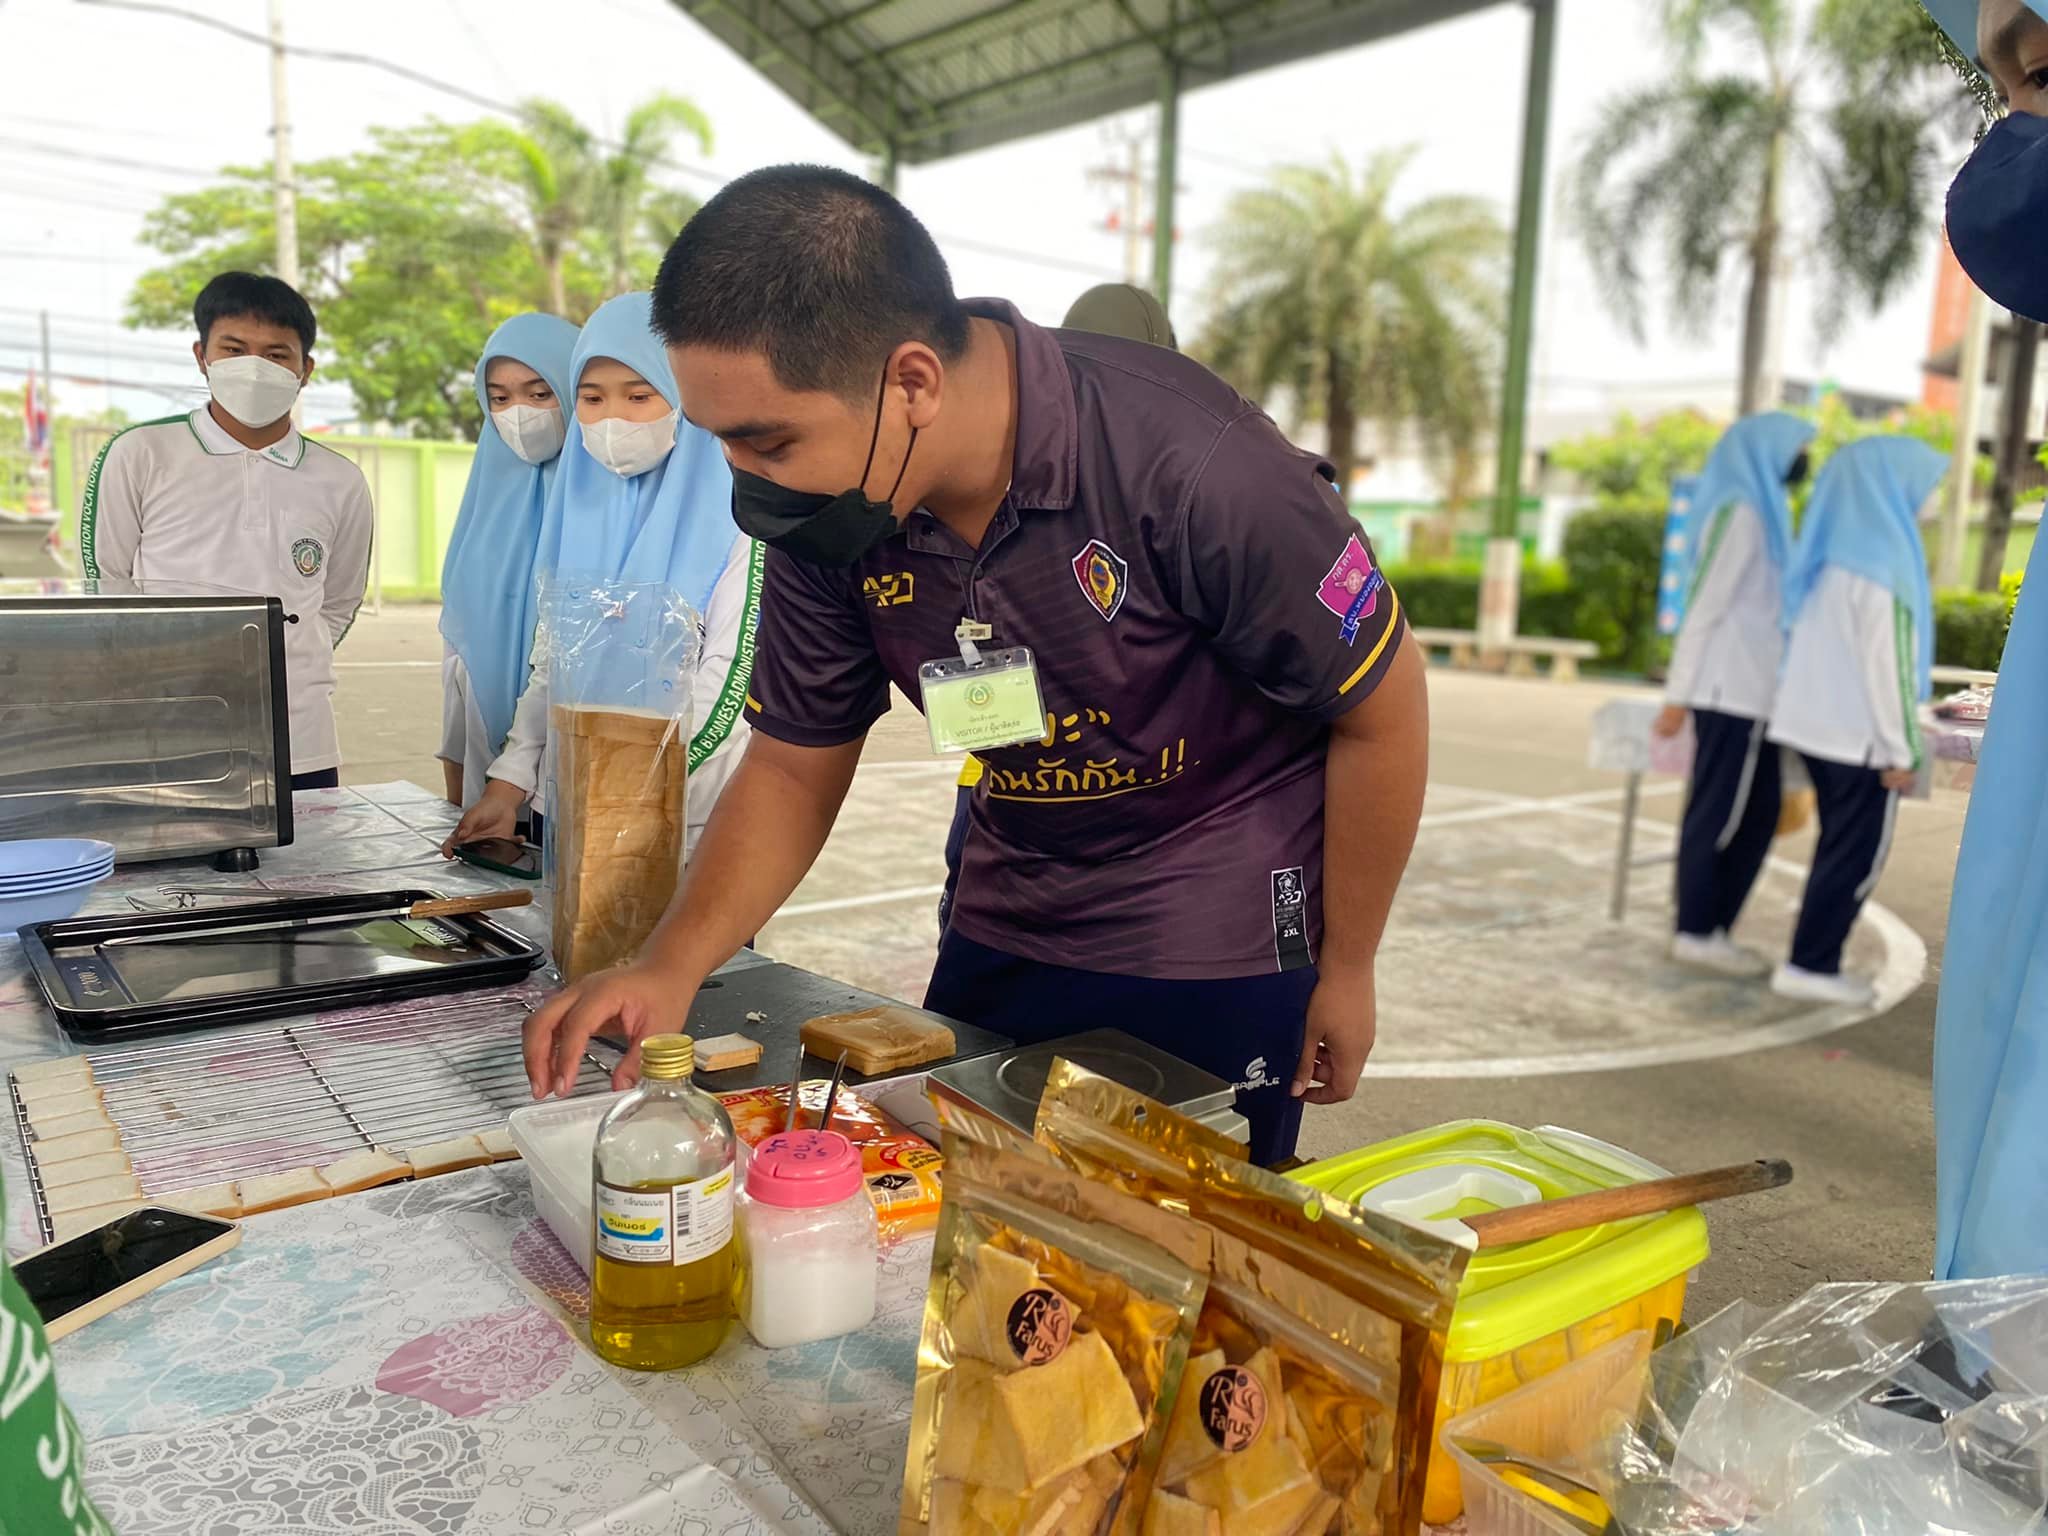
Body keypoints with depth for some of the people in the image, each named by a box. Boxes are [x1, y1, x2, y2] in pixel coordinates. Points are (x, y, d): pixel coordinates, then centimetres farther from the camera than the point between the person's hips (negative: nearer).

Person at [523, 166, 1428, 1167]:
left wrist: (1344, 973, -5)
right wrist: (671, 967, -15)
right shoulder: (828, 514, -13)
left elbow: (1382, 710, -15)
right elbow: (793, 764, -1)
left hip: (1220, 953, -4)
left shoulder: (1195, 465, -29)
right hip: (1002, 931, 5)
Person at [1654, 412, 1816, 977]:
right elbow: (1704, 606, -17)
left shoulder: (1760, 510, 18)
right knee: (1718, 814, -2)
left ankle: (1711, 929, 18)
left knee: (1755, 813, 12)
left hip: (1750, 688, 9)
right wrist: (1677, 696, -19)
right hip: (1732, 689, -9)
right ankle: (1695, 935, 8)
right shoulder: (1740, 512, -12)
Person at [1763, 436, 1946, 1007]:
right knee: (1857, 854, 1)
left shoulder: (1832, 553, 9)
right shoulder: (1882, 562, -16)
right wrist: (1901, 749, -14)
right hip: (1859, 734, -8)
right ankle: (1809, 966, 6)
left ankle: (1814, 959, 19)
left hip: (1816, 723, 8)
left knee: (1840, 848, 16)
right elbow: (1886, 664, -18)